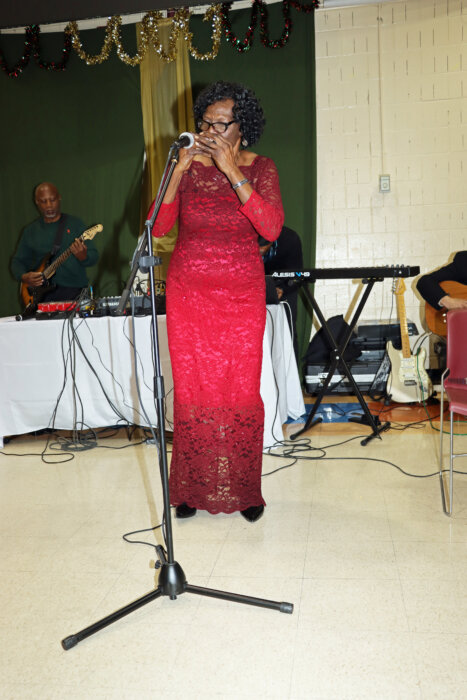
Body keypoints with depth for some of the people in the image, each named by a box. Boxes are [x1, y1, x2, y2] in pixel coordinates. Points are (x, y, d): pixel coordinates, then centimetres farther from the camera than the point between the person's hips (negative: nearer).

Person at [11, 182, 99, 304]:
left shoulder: (75, 224, 6)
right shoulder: (30, 230, 14)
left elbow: (94, 257, 1)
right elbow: (17, 261, 18)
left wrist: (83, 257, -22)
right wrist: (24, 277, -3)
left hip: (72, 289, -2)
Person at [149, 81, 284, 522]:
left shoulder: (260, 168, 0)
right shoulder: (188, 166, 3)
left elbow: (271, 229, -17)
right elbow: (158, 227, -7)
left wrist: (231, 170, -19)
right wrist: (180, 169, -14)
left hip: (241, 292, -1)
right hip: (188, 291, 1)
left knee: (241, 390, -1)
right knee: (191, 389, 3)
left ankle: (244, 489, 16)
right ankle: (192, 487, 18)